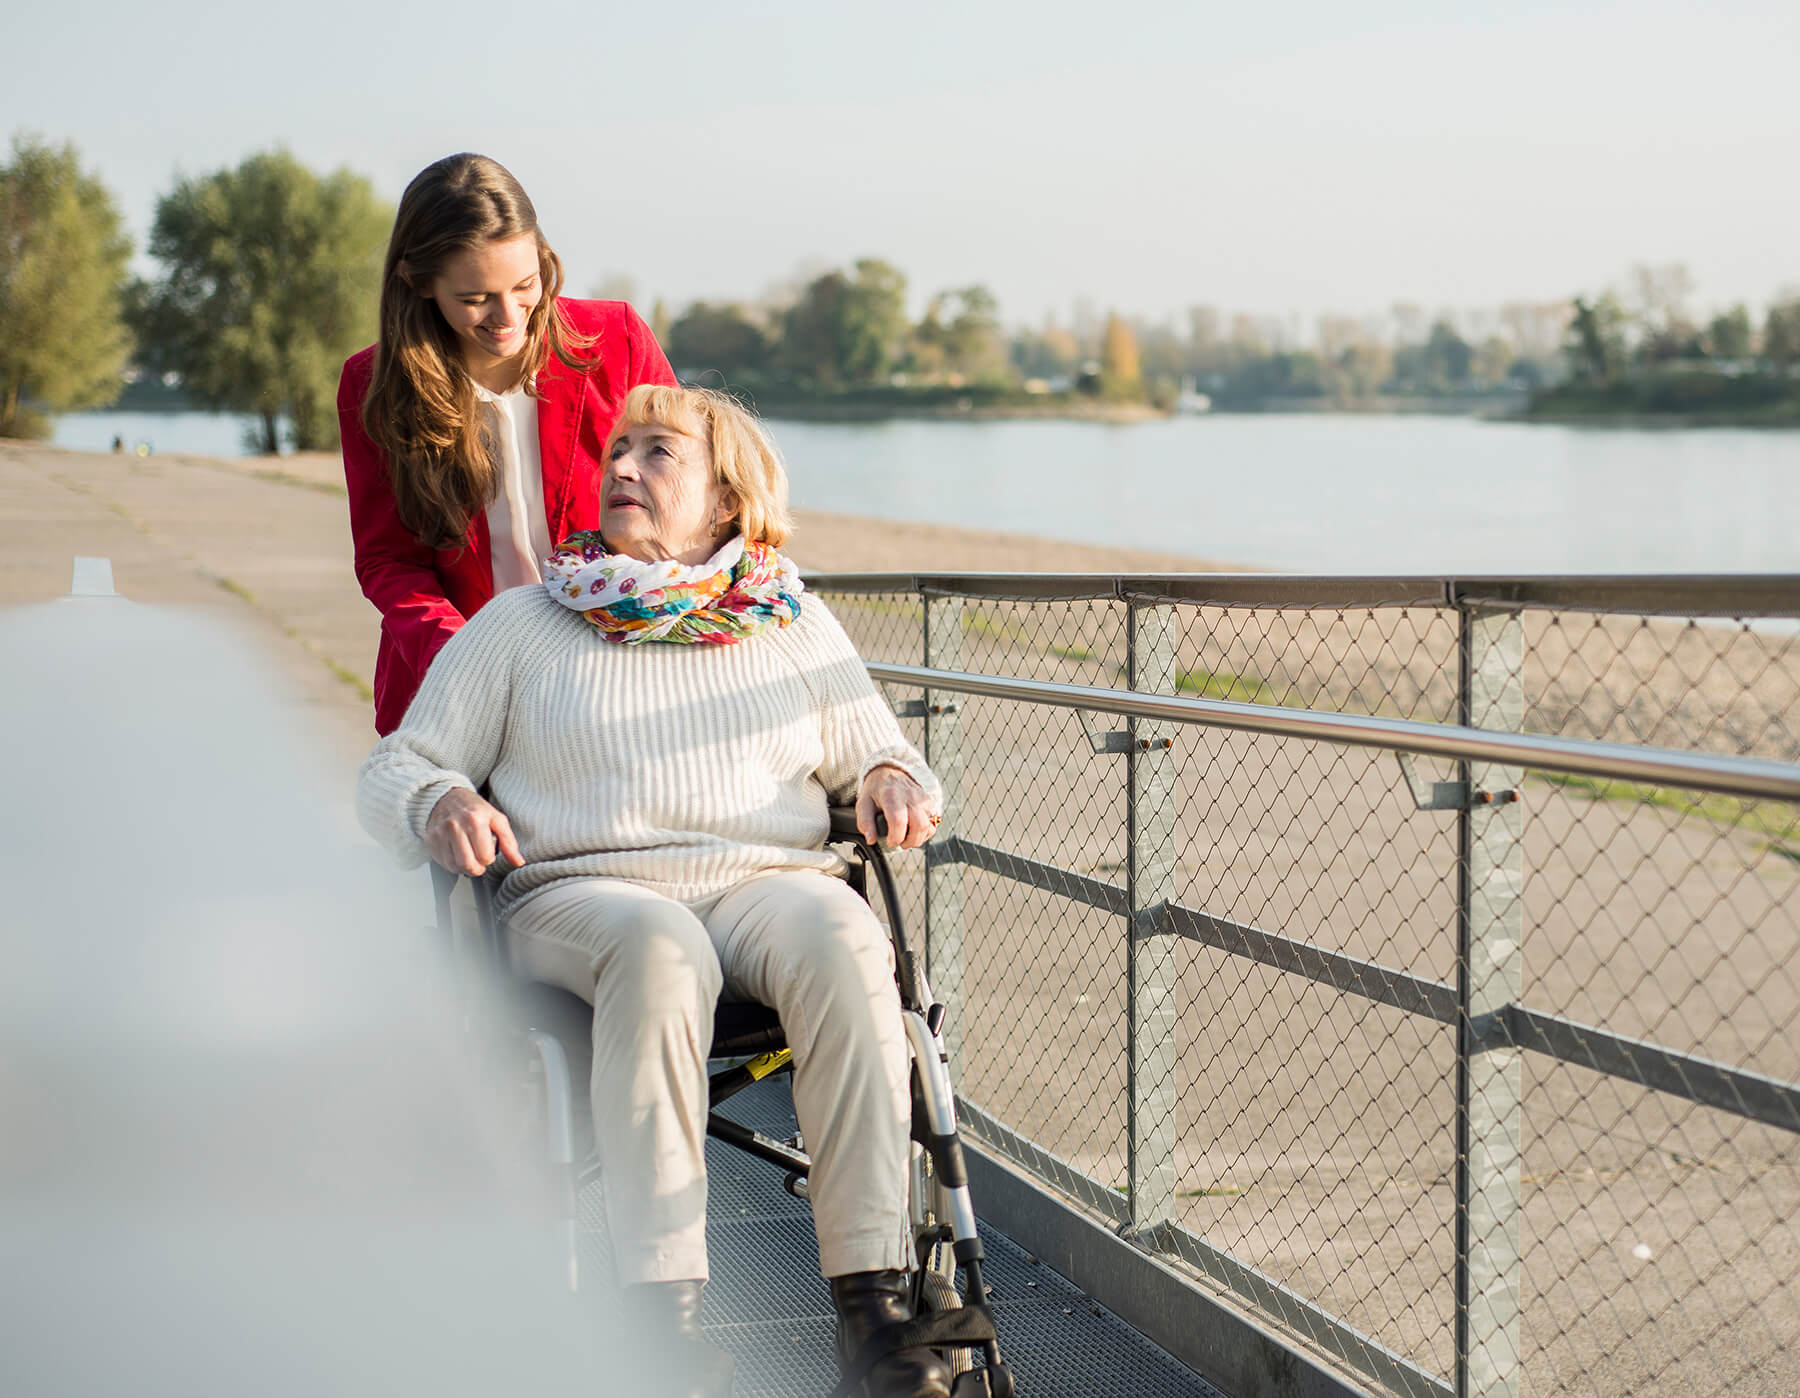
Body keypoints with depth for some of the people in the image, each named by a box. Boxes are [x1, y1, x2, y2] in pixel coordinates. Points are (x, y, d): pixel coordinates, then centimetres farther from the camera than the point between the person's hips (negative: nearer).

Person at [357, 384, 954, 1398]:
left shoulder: (797, 625, 22)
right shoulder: (520, 624, 18)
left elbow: (873, 751, 24)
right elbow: (395, 772, 16)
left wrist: (892, 779, -1)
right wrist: (443, 804, -8)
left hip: (770, 881, 2)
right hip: (581, 888, -1)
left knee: (842, 938, -34)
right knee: (658, 948, -39)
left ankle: (872, 1290, -36)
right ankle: (665, 1314, -40)